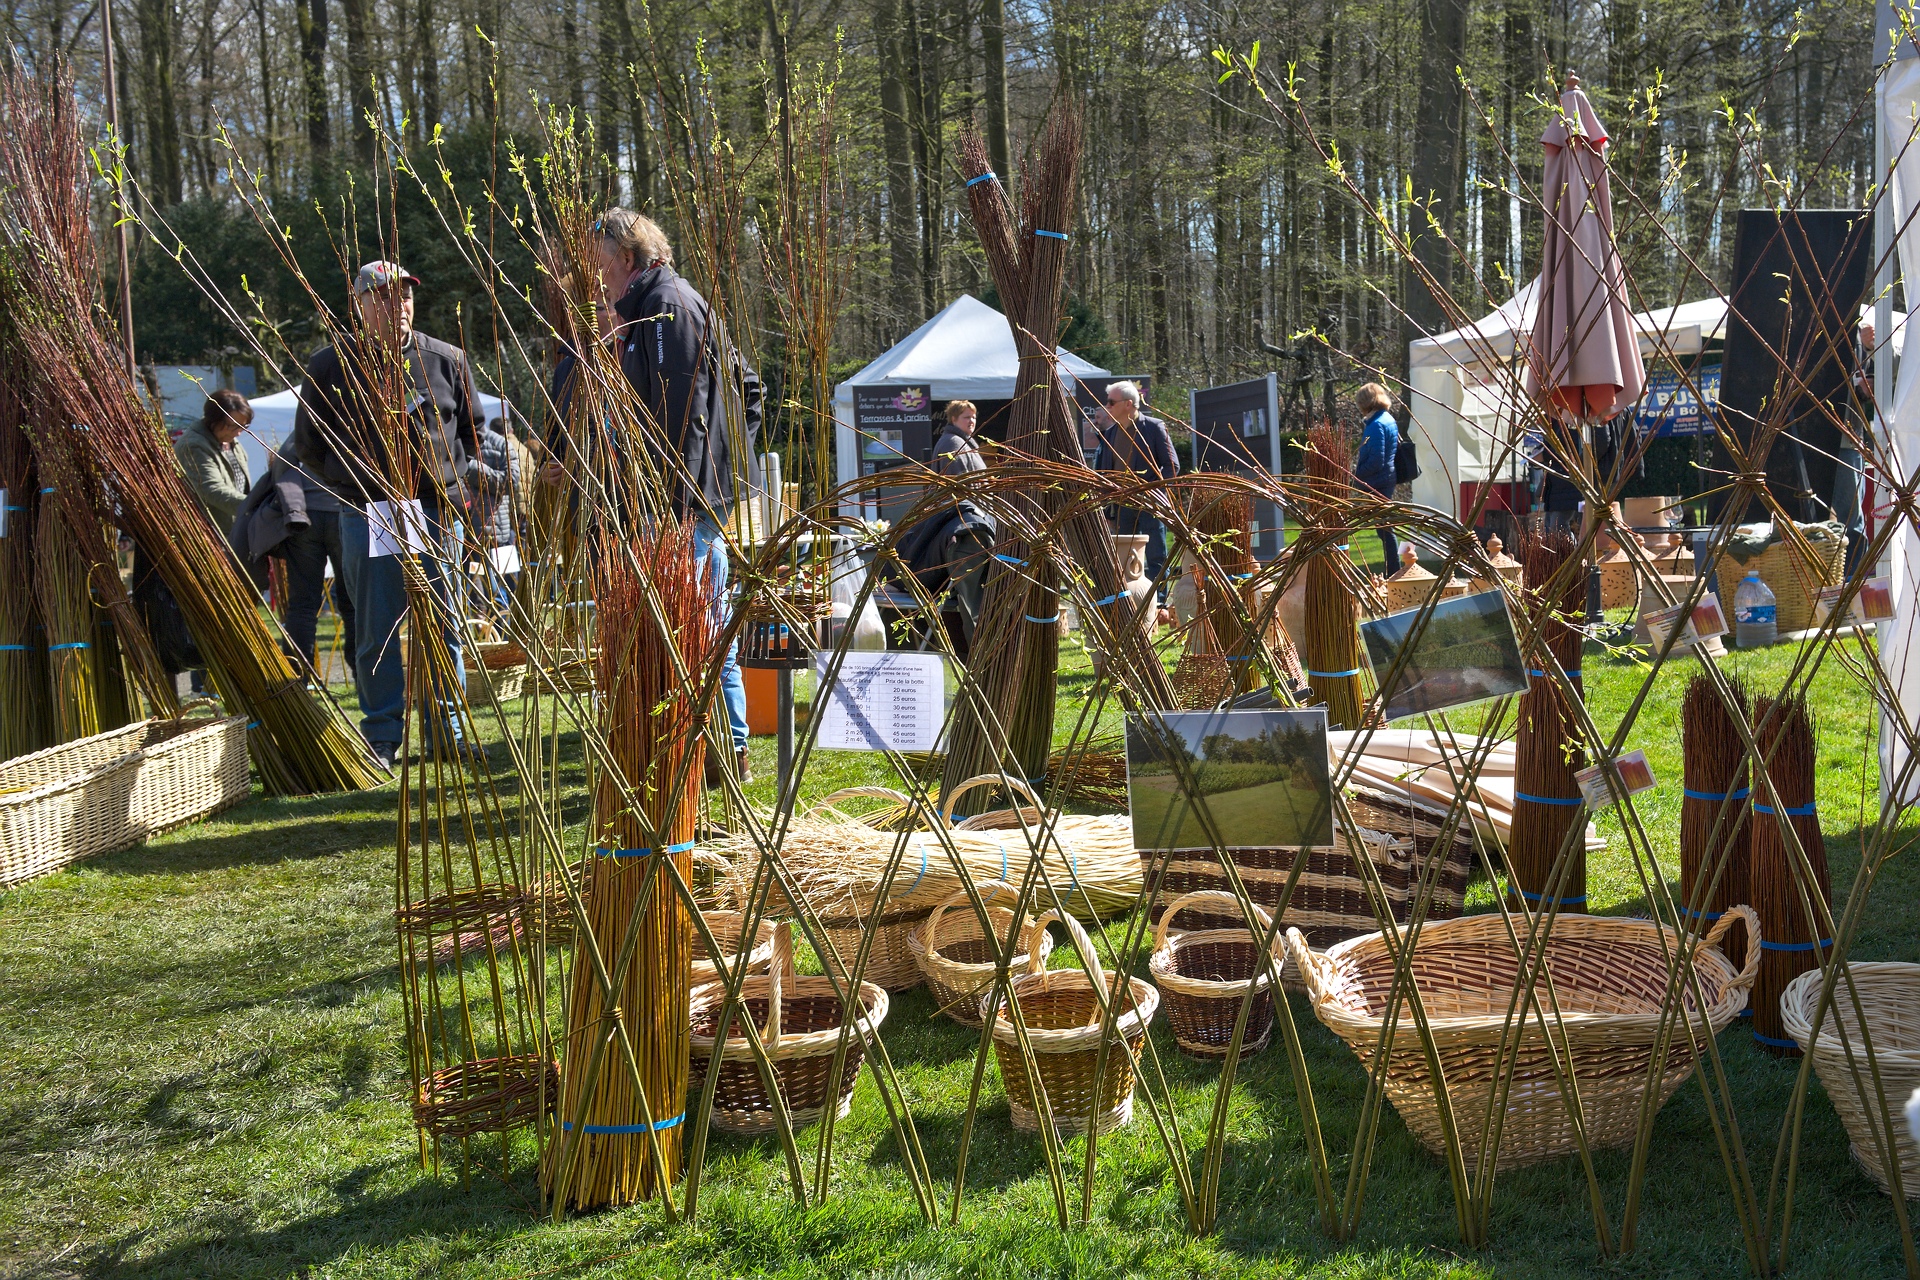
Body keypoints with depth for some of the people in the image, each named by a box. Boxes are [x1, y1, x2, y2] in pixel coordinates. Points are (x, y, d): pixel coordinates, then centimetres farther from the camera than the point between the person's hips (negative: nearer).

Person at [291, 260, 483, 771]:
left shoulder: (446, 360, 6)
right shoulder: (331, 367, 1)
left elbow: (470, 427, 18)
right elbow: (307, 446, 9)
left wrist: (444, 471, 9)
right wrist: (352, 485, 5)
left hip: (435, 510, 2)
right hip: (367, 515, -2)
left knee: (443, 624, 5)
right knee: (376, 631, 1)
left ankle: (447, 728, 15)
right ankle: (382, 736, 9)